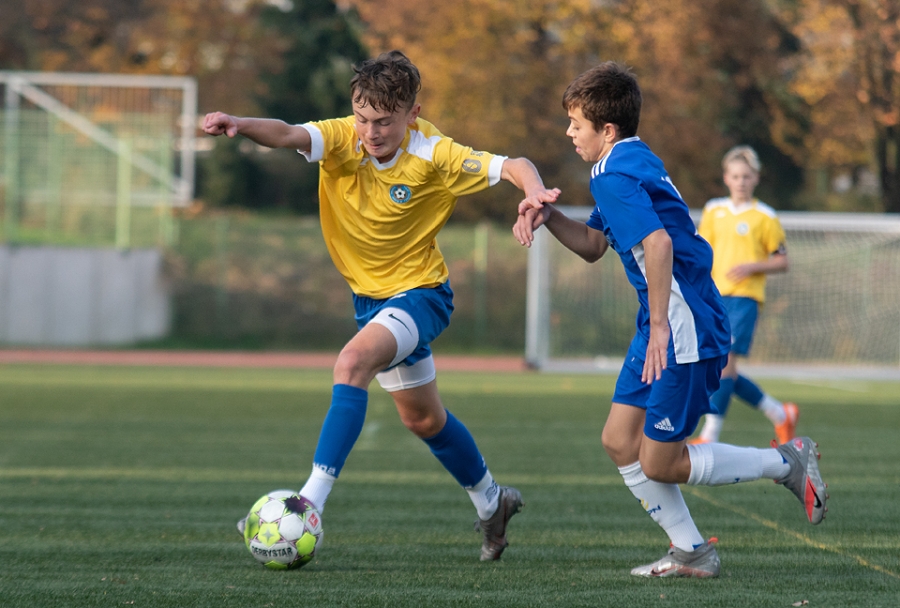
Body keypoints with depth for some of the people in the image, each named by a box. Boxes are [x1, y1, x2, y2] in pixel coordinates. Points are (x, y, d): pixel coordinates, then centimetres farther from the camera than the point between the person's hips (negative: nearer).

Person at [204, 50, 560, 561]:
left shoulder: (433, 155, -21)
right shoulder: (344, 138, -16)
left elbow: (513, 166, -23)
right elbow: (290, 135, -36)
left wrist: (535, 191, -46)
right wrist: (241, 126, -57)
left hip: (420, 293, -6)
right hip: (371, 295, 6)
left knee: (354, 361, -32)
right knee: (422, 417, 21)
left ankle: (313, 499, -33)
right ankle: (491, 502, 44)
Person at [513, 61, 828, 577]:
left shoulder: (615, 176, -17)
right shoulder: (635, 162, 15)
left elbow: (658, 243, -32)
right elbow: (593, 245, 23)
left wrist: (660, 325, -32)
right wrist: (548, 215, 6)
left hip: (686, 330, -10)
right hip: (664, 325, 10)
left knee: (658, 464, -3)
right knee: (620, 441, 10)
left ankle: (786, 462, 7)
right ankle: (691, 552, 16)